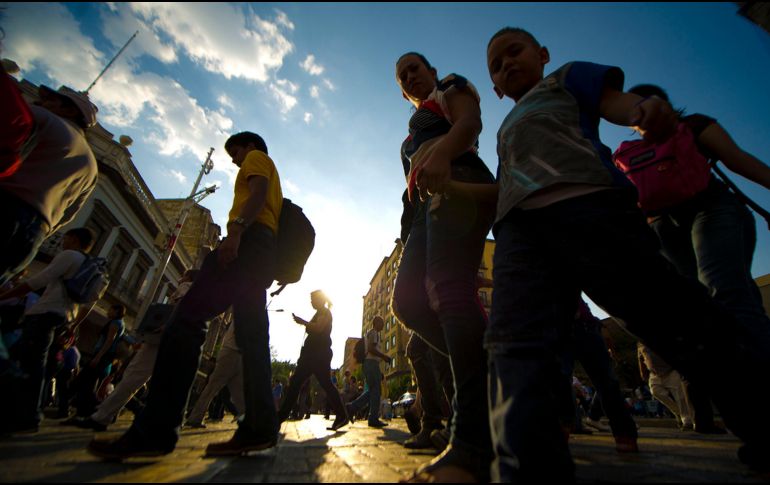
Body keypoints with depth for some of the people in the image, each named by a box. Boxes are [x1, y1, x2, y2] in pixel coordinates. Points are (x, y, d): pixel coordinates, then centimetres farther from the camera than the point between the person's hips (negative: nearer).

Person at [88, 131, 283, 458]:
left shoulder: (257, 158, 16)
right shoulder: (269, 173, 40)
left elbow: (258, 192, -6)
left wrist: (236, 228, -21)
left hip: (249, 239, -9)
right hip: (266, 253, 9)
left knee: (188, 318, -16)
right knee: (252, 339, -3)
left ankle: (155, 429, -20)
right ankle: (259, 428, -8)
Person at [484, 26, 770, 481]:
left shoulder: (568, 76, 29)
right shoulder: (508, 127, 41)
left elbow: (615, 100, 9)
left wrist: (648, 110, -13)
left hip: (585, 197, -3)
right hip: (518, 222, 4)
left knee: (675, 315, -8)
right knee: (515, 340, -17)